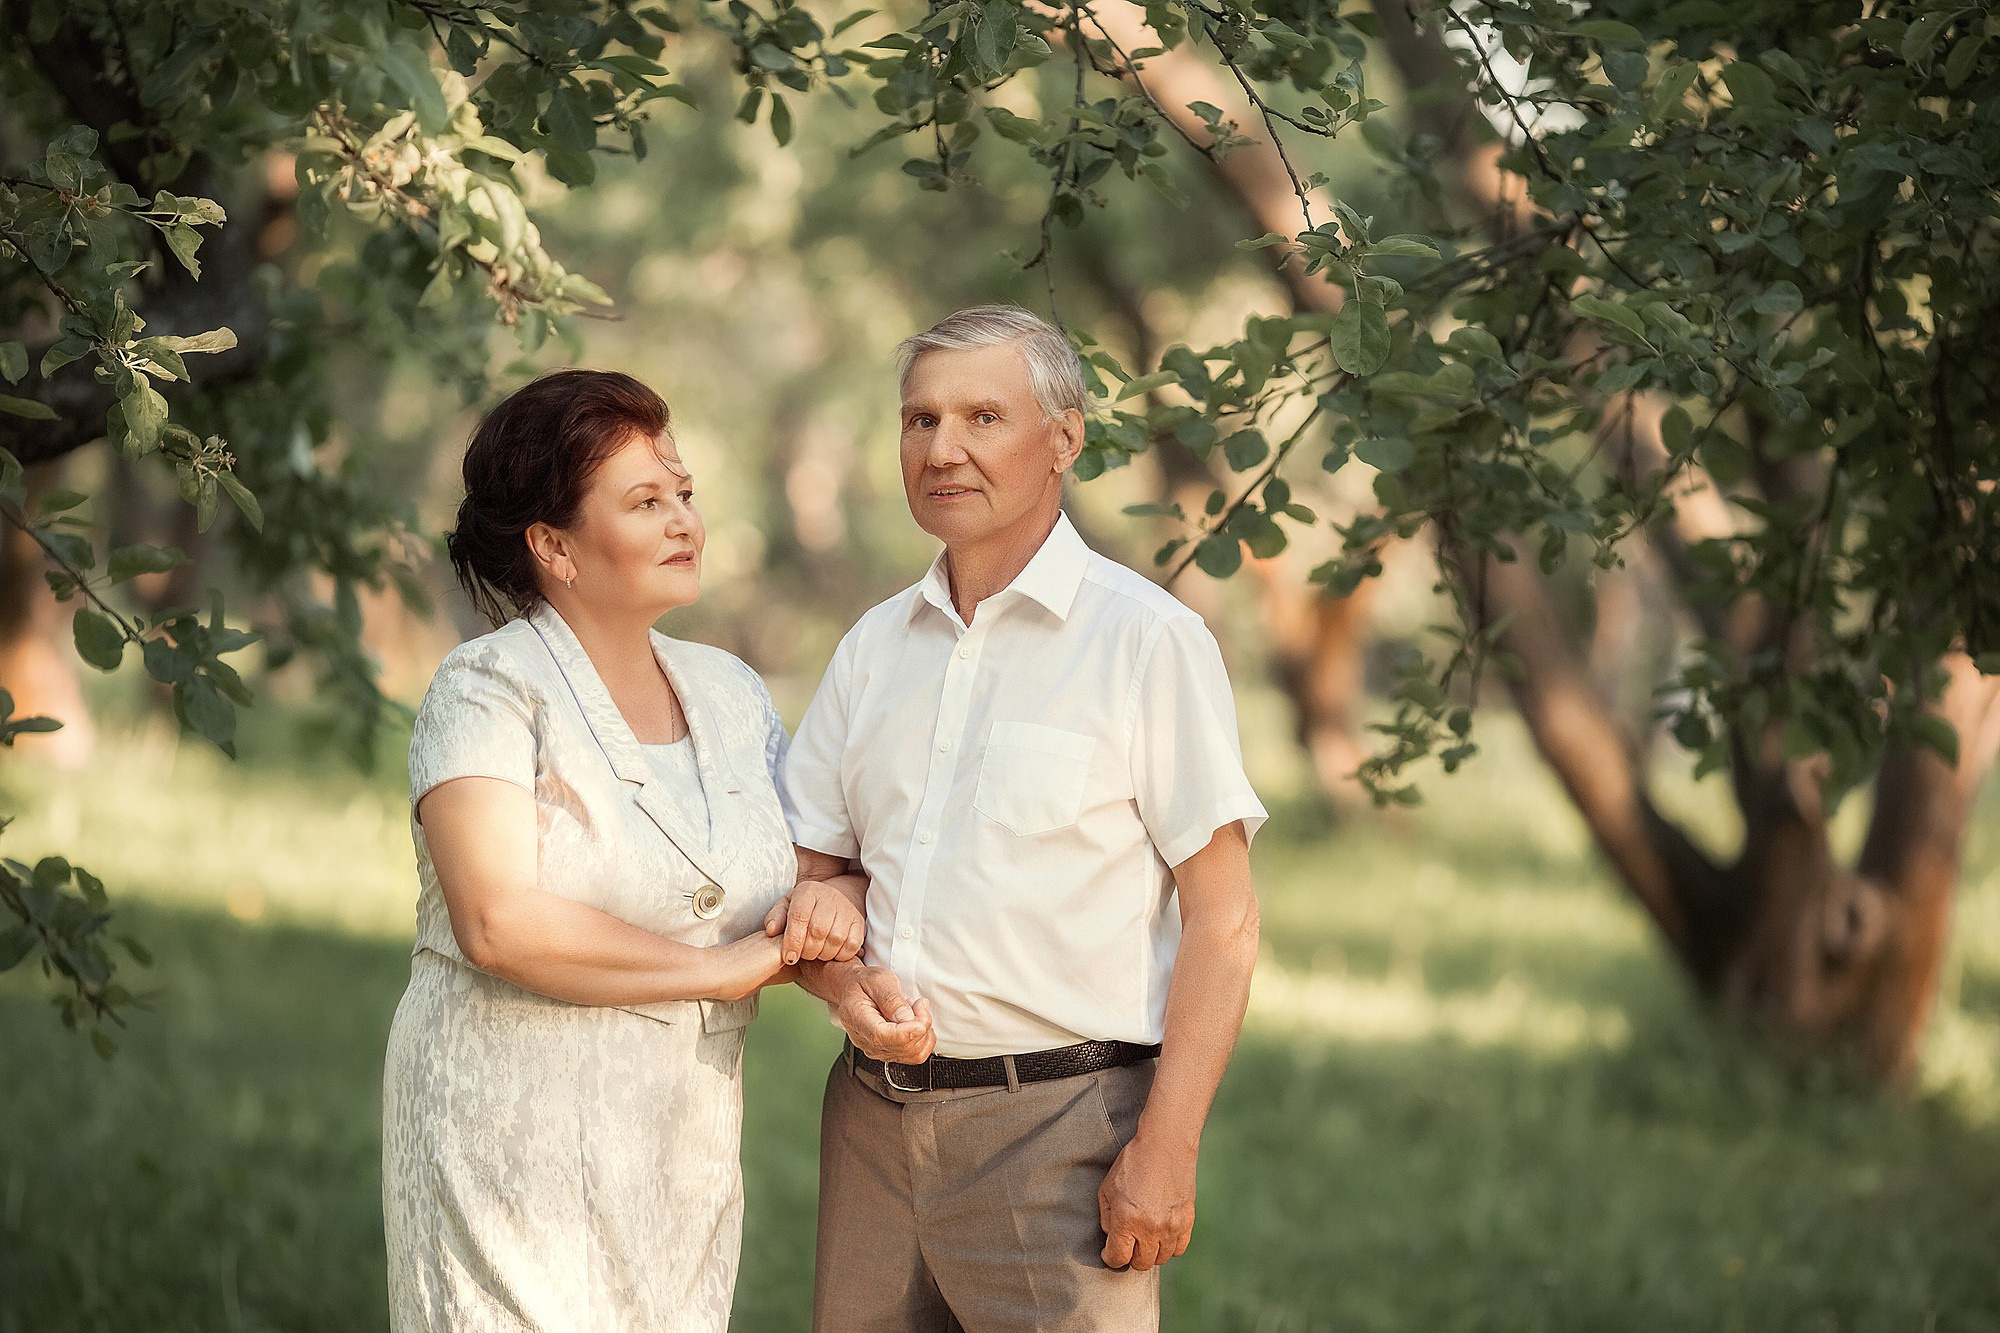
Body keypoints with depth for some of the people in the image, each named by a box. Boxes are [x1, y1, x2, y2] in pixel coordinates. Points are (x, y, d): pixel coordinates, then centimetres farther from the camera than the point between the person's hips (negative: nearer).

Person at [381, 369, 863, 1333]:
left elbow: (810, 861, 17)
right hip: (517, 1150, -6)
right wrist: (725, 966, -14)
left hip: (687, 1148, 6)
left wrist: (827, 907, -8)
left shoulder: (730, 693, 12)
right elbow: (500, 923, -20)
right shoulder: (490, 690, -8)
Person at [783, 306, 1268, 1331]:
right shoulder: (874, 649, 13)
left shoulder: (1146, 640, -5)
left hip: (1059, 1129, -5)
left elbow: (1221, 920, -8)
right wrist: (844, 980, -8)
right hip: (874, 1118, 5)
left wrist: (1165, 1149, -15)